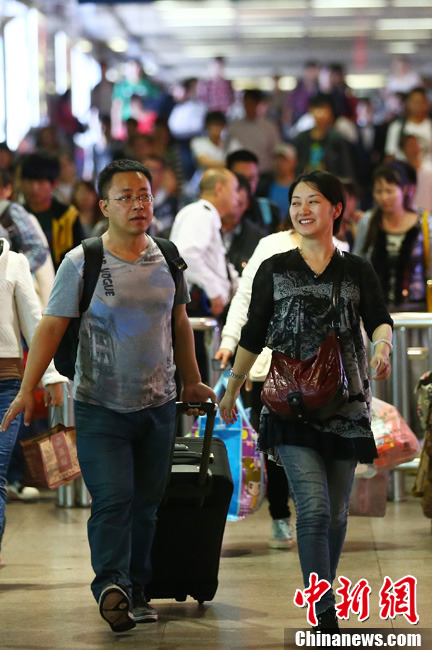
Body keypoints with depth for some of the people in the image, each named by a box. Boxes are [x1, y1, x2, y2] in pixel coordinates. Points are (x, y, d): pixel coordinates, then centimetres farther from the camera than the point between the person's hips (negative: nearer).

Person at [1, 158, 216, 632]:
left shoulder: (168, 259, 5)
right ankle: (112, 587, -17)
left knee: (146, 503, 8)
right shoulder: (81, 263, -7)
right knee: (113, 500, -15)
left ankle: (135, 593, 17)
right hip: (100, 409, -4)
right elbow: (51, 327, -7)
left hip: (158, 405, 4)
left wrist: (192, 381, 22)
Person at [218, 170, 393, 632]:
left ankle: (321, 599, 26)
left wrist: (382, 344, -28)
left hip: (346, 407, 2)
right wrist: (231, 390, 18)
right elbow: (253, 335, 14)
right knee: (314, 507, -16)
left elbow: (379, 319, -5)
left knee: (336, 512, 8)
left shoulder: (357, 272, 9)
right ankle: (325, 619, -17)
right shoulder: (274, 270, 7)